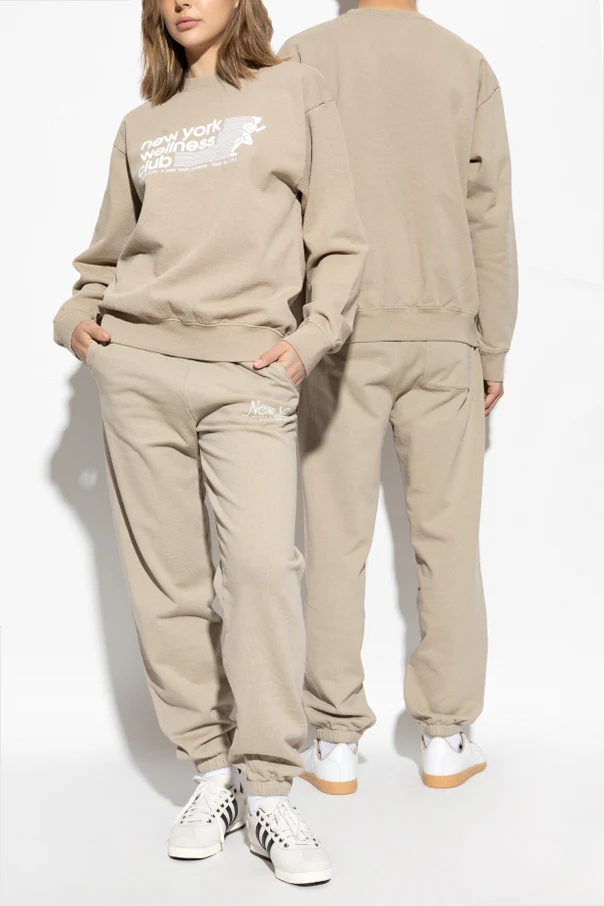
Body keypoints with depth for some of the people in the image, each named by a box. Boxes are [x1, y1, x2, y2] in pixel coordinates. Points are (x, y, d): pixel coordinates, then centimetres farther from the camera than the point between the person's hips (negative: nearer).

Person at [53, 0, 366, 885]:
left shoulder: (295, 92, 11)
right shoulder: (141, 125, 19)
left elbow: (338, 240, 6)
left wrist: (312, 336, -5)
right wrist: (78, 315, 8)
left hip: (249, 372, -3)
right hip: (136, 364, 3)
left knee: (263, 564, -16)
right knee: (167, 578, 1)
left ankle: (271, 796, -6)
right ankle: (211, 773, 12)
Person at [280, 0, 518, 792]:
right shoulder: (467, 67, 2)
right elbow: (490, 221, 1)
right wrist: (493, 352, 8)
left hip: (342, 339, -1)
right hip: (443, 337, 1)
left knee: (337, 542, 3)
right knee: (447, 540, 7)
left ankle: (336, 746, 8)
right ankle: (446, 739, 13)